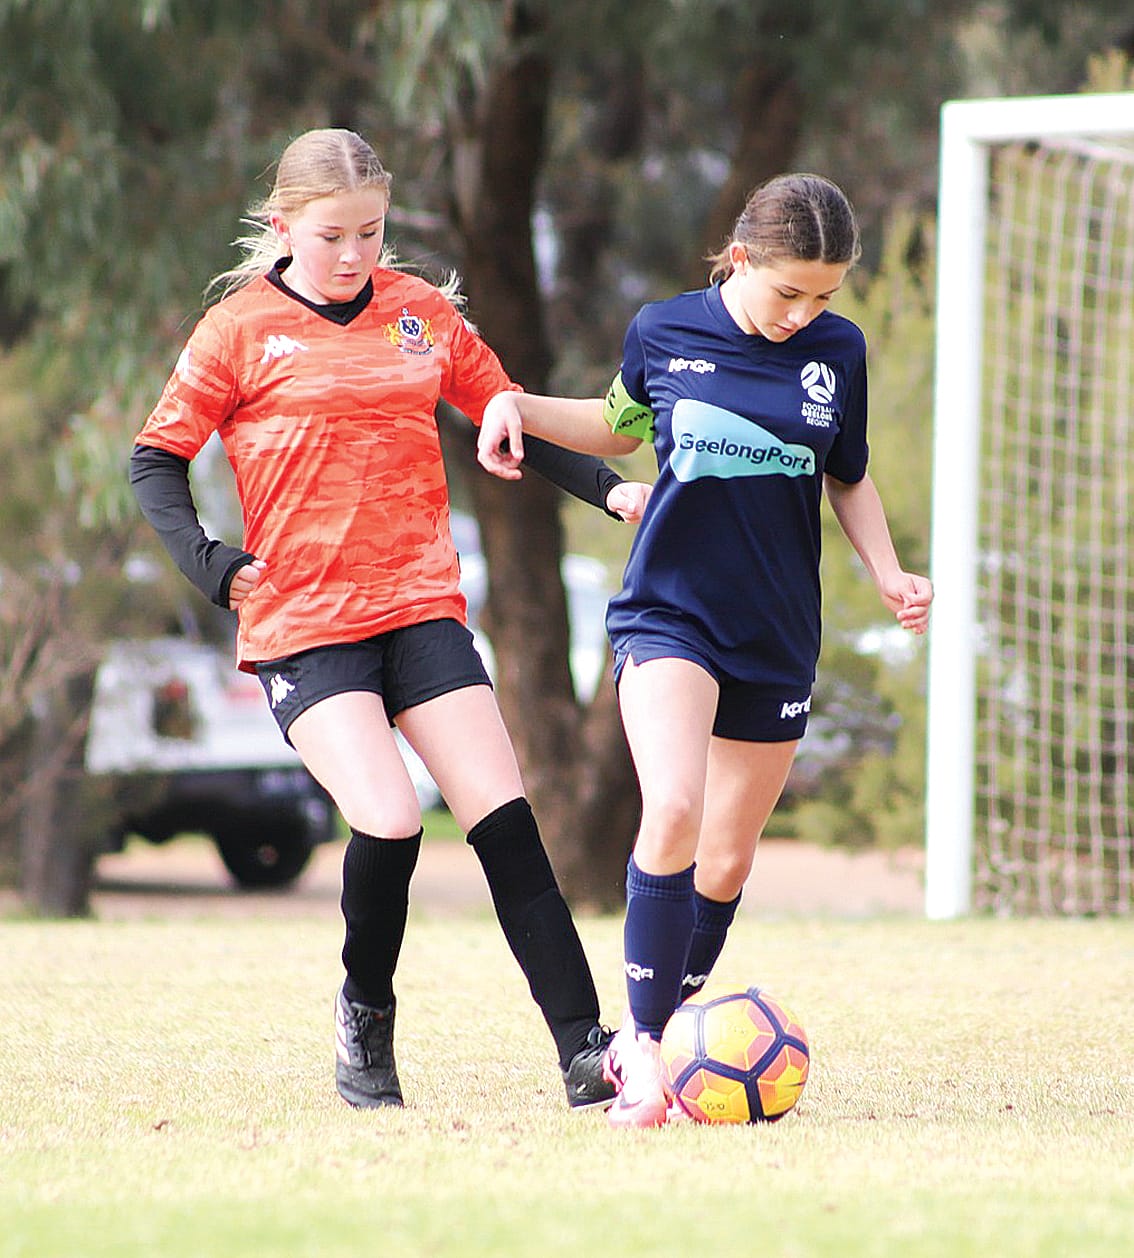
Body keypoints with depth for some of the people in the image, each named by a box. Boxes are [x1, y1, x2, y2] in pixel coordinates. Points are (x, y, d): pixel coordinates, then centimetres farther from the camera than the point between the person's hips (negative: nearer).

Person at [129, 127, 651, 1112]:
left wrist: (608, 487, 6)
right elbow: (157, 460, 3)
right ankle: (365, 1015, 7)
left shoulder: (421, 313, 10)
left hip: (421, 608, 3)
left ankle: (585, 1049, -7)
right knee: (388, 821, -20)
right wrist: (211, 563, -11)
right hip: (301, 624, -3)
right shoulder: (241, 330, 0)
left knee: (504, 818, -8)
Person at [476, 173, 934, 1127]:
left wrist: (888, 572, 1)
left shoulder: (837, 351, 1)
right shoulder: (664, 333, -3)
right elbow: (621, 425, 18)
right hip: (668, 613, -3)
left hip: (777, 640, 3)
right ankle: (644, 1047, -17)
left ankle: (655, 1035, 25)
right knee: (672, 810, -24)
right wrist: (521, 408, 3)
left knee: (726, 863, 6)